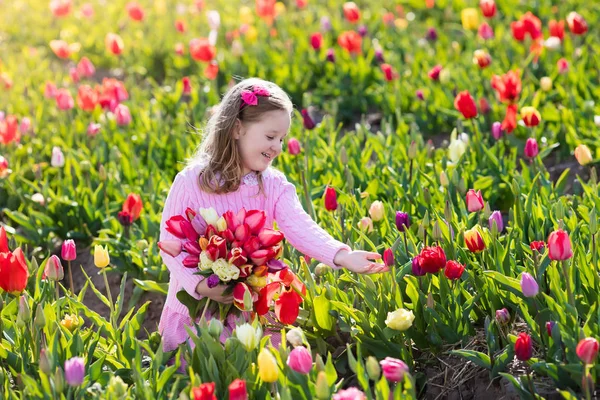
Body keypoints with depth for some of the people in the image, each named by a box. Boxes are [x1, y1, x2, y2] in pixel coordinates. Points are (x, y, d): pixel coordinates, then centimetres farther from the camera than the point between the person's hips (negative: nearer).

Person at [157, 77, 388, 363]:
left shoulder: (275, 186, -2)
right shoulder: (190, 182, -12)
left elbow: (301, 228, -18)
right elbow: (170, 243, -12)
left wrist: (342, 256, -37)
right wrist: (200, 284, -29)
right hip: (195, 308, -3)